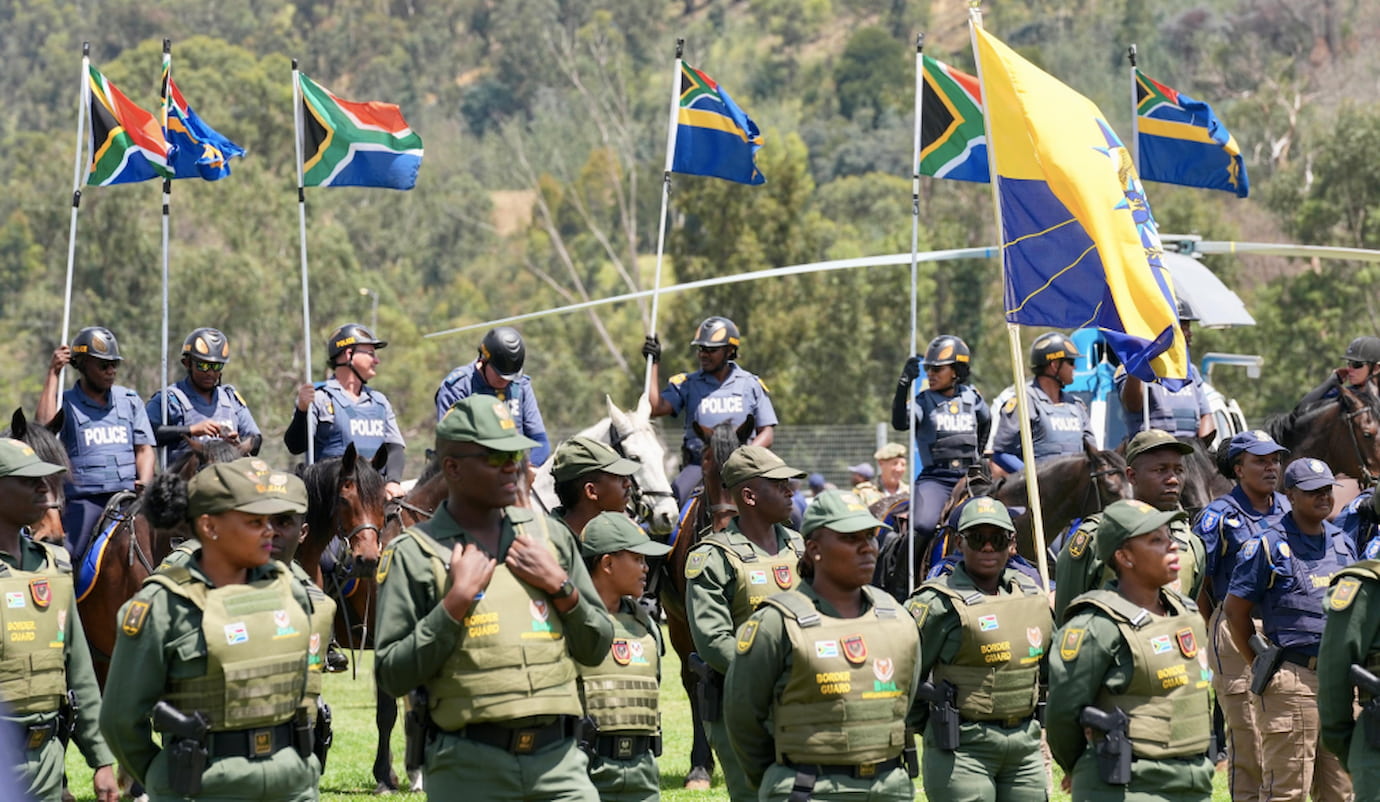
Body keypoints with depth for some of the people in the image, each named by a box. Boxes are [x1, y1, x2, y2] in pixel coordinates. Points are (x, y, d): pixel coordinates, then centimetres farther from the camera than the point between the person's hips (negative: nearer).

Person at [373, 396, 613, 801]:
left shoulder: (549, 535, 12)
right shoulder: (413, 555, 0)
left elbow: (597, 649, 15)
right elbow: (391, 675, -7)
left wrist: (560, 587, -1)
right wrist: (456, 601, -12)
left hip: (558, 757, 3)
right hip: (469, 768, -3)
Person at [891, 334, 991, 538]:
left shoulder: (971, 397, 12)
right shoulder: (924, 401, 1)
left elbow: (986, 422, 34)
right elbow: (899, 423, -20)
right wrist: (903, 386, -30)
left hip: (969, 477, 4)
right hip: (935, 478, -4)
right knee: (924, 525, -29)